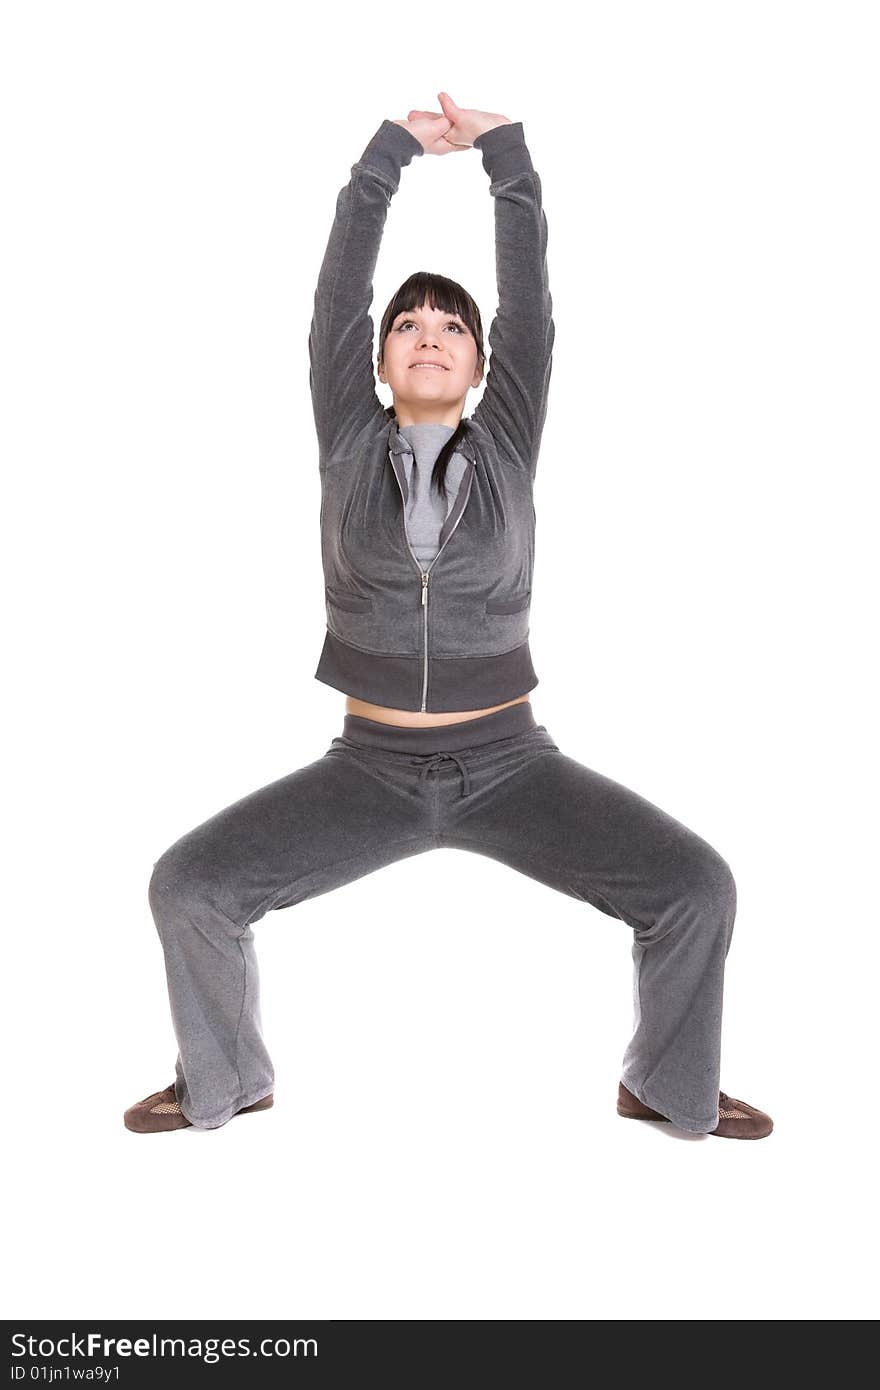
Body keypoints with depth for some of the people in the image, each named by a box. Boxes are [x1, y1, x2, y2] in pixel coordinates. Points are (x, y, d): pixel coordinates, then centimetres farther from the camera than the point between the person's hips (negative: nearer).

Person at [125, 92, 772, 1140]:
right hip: (369, 769, 0)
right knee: (186, 884, -13)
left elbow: (531, 302, -3)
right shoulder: (349, 443, 2)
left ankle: (670, 1086, 15)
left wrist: (503, 152, -4)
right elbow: (335, 296, -3)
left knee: (699, 888, -14)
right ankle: (225, 1081, 16)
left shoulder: (505, 444, 2)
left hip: (510, 765, 0)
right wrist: (390, 151, -2)